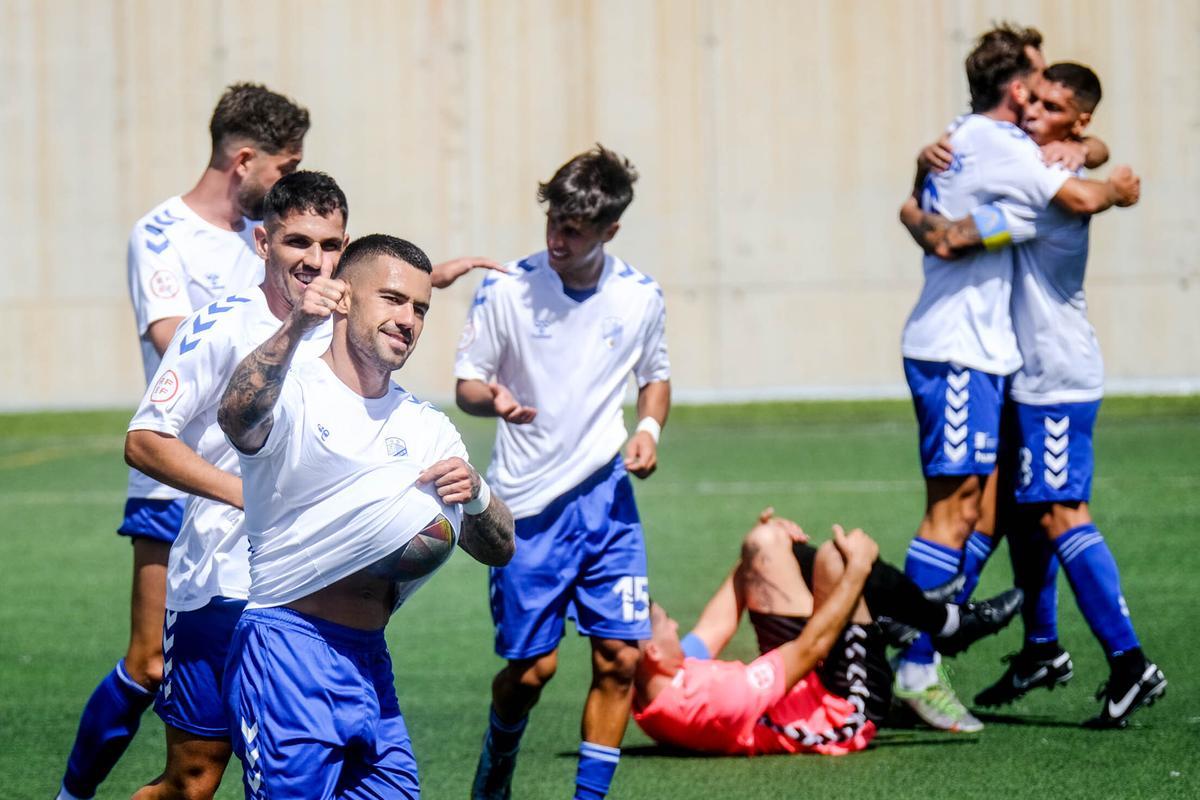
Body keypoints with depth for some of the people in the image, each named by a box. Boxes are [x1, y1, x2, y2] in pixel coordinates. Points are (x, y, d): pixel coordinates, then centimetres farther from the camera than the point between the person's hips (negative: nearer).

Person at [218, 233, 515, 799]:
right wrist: (295, 327, -46)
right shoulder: (292, 391, -5)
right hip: (286, 651, -7)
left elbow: (498, 551, 13)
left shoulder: (427, 428, 16)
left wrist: (475, 495, -10)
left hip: (370, 662, 7)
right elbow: (237, 418, -30)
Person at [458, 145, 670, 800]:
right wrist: (490, 397, -25)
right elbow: (466, 385, -2)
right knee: (532, 666, 0)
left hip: (606, 495, 3)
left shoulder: (640, 297, -1)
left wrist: (649, 429, -3)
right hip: (528, 505, -2)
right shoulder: (506, 290, -9)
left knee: (620, 658, -5)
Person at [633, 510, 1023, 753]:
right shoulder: (707, 698, -40)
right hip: (848, 712, -9)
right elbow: (811, 647, -32)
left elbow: (714, 630, 4)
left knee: (766, 545, 10)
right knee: (835, 557, -21)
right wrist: (858, 567, -22)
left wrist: (761, 544, 8)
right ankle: (947, 625, 7)